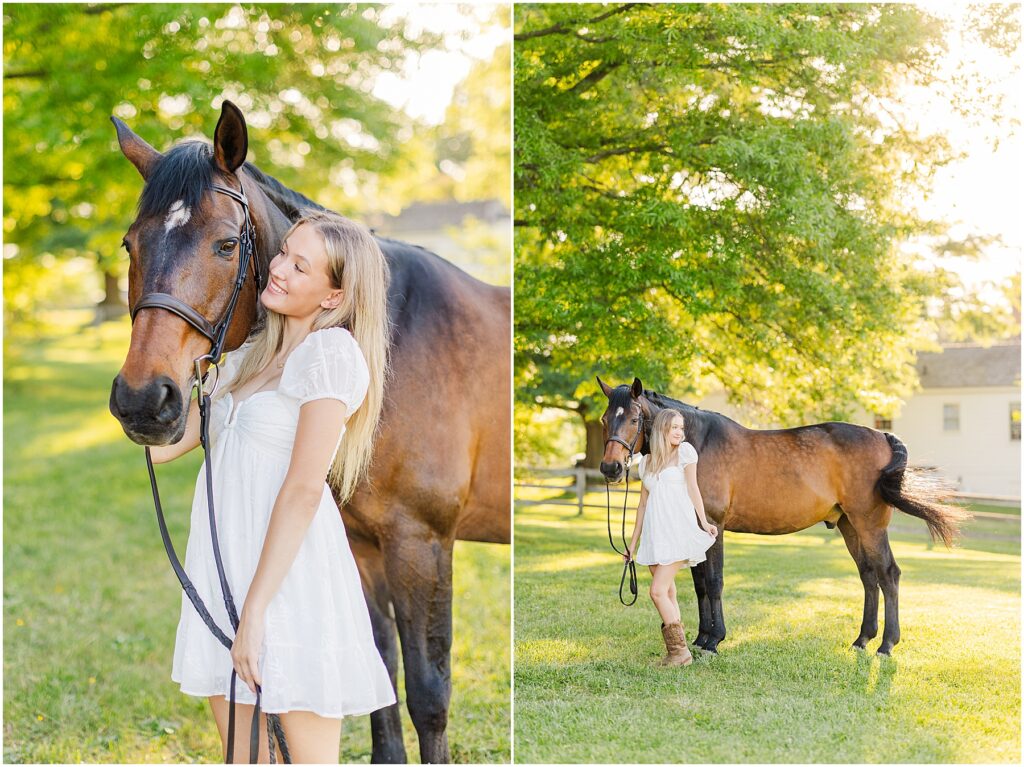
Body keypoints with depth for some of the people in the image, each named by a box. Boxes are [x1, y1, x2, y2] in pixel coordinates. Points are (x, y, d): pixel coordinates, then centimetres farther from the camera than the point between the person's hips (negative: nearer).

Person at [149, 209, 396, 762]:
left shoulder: (332, 350, -9)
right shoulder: (246, 357, 17)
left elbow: (303, 489, -16)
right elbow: (167, 443, 12)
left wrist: (255, 608, -19)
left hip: (291, 572, -8)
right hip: (226, 565, 8)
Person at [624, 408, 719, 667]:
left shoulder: (685, 451, 3)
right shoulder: (646, 462, 15)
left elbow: (692, 488, -2)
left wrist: (704, 522, -14)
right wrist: (633, 542, 19)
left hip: (678, 531, -5)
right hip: (654, 534, 5)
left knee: (658, 592, -13)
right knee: (668, 594, 7)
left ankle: (680, 651, -5)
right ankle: (675, 653, 13)